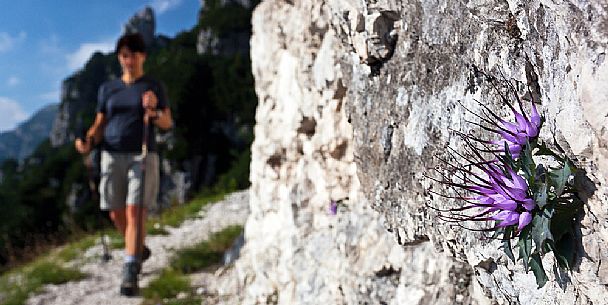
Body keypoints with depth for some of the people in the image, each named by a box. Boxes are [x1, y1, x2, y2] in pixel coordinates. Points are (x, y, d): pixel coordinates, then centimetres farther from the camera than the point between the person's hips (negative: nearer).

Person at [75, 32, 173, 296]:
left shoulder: (153, 87, 6)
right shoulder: (107, 89, 13)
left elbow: (168, 123, 4)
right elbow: (99, 125, 12)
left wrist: (153, 112, -16)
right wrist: (88, 142, -8)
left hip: (142, 156, -3)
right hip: (112, 156, 4)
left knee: (135, 213, -12)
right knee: (117, 214, 7)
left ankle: (130, 274, -11)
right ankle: (139, 249, 34)